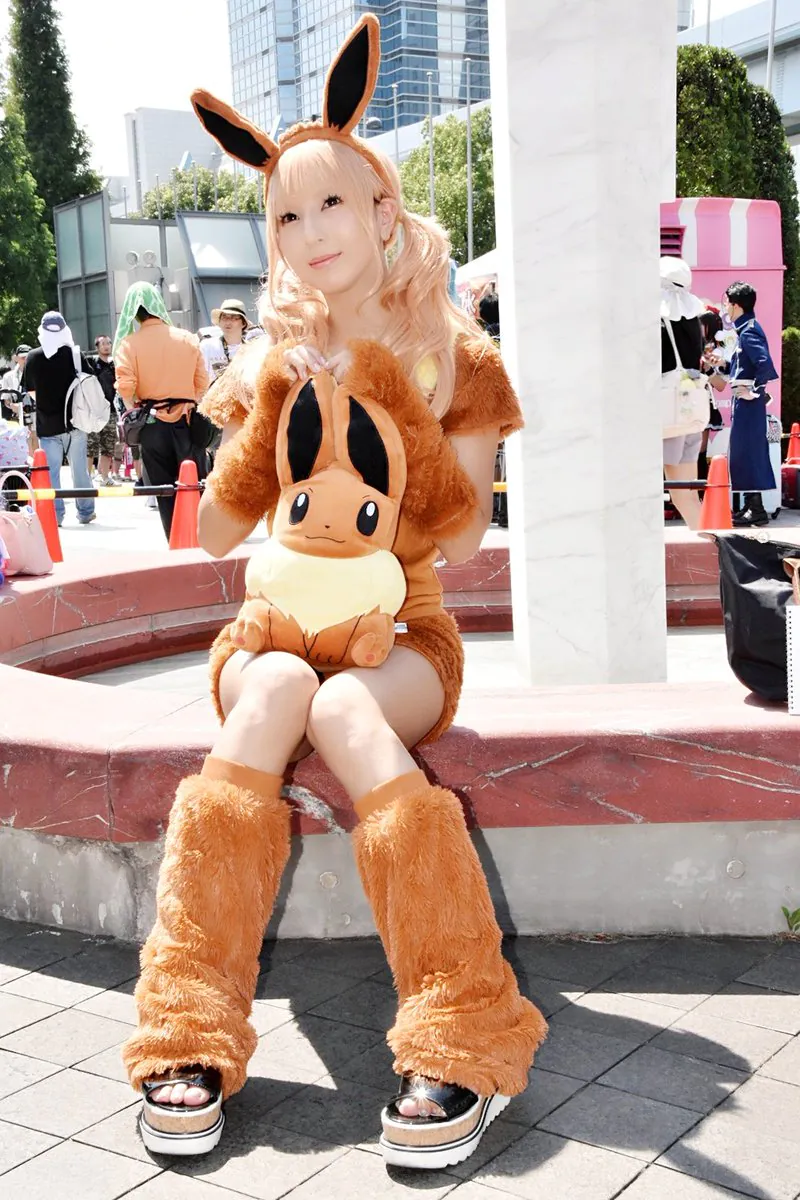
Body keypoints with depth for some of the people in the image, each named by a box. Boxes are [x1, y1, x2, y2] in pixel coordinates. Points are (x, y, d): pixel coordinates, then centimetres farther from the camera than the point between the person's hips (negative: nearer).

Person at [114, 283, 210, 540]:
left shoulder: (128, 344, -5)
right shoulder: (187, 338, 2)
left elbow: (125, 387, -12)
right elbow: (202, 381, 2)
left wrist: (135, 410, 5)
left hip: (153, 424, -1)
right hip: (187, 422, 1)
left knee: (165, 492, 6)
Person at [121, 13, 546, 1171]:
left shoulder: (457, 361, 5)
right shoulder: (273, 361, 11)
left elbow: (459, 534, -7)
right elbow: (217, 532, 4)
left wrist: (383, 391, -11)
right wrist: (277, 397, -6)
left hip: (400, 632, -2)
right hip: (277, 621, 2)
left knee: (343, 706, -37)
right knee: (276, 687, -35)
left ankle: (465, 1042, -38)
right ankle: (194, 1032, -37)